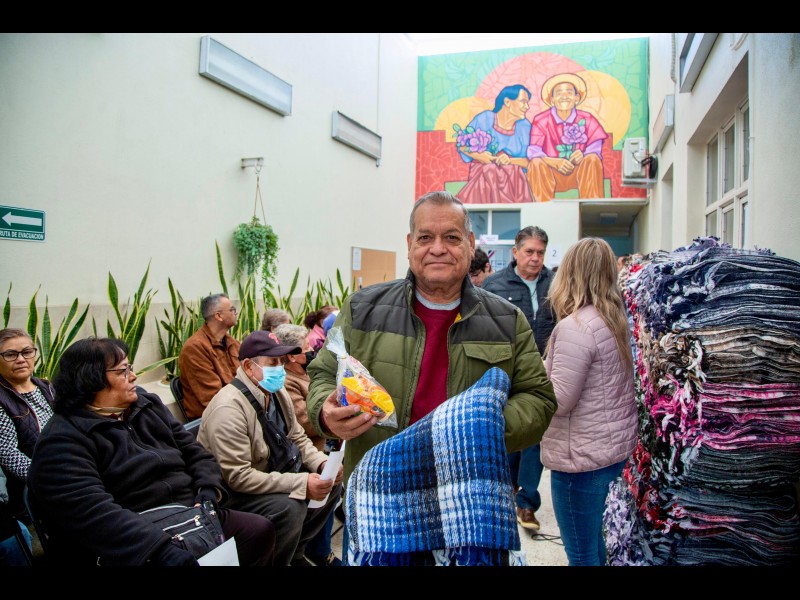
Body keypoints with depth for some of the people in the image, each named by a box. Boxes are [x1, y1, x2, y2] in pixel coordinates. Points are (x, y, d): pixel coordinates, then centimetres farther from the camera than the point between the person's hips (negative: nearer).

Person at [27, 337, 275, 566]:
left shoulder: (147, 403, 12)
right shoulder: (63, 443, -11)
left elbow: (194, 451, 12)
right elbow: (93, 512, -25)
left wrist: (210, 492, -8)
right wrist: (161, 550, -35)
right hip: (134, 548, -7)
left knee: (260, 529, -8)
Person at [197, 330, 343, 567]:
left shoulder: (277, 392, 0)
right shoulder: (229, 408, -27)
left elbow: (297, 438, 9)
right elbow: (237, 477, -31)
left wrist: (323, 463, -12)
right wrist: (301, 484, -33)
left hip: (273, 473, 9)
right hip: (234, 492, -9)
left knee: (331, 480, 0)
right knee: (290, 507, -30)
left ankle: (296, 550, 15)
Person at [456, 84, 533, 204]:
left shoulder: (525, 126, 8)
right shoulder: (484, 119, 1)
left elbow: (529, 161, 3)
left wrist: (510, 161, -15)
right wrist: (476, 155, -11)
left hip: (512, 177, 1)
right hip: (483, 175, -1)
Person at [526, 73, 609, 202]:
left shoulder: (587, 119, -1)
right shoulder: (541, 120, -4)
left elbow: (596, 147, -10)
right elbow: (533, 151, -17)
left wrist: (583, 155, -34)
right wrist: (555, 162, -35)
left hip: (580, 173, 1)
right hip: (552, 174, -1)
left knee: (592, 159, -27)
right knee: (536, 163, -29)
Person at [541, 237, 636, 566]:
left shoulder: (575, 327, -21)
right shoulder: (618, 320, 5)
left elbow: (559, 400, -21)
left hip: (583, 456, -9)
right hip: (616, 448, 9)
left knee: (582, 554, 7)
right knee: (594, 542, 25)